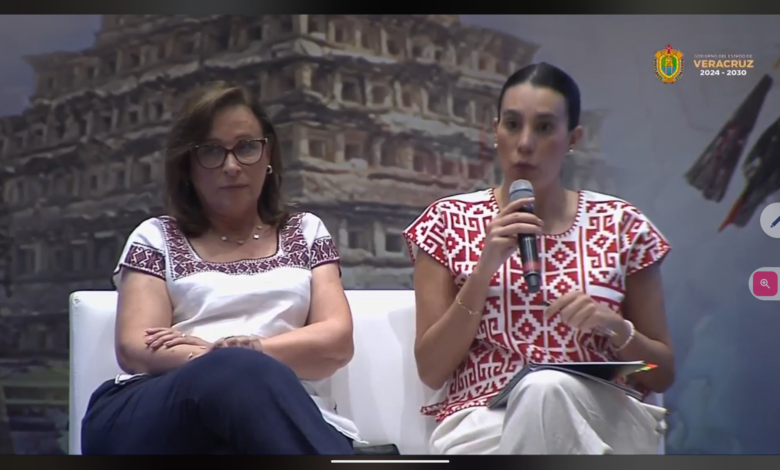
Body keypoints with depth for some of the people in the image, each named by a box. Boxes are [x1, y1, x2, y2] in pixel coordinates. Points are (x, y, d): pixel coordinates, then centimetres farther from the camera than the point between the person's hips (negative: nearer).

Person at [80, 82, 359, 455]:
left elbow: (336, 340, 9)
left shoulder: (306, 232, 23)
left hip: (285, 416, 1)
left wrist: (250, 350, -10)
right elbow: (134, 348, 2)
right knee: (242, 376, -38)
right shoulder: (156, 238, 18)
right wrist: (234, 363, -17)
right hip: (157, 416, 0)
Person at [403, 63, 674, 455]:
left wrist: (614, 326, -9)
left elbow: (662, 373, 13)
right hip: (483, 422, -1)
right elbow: (431, 371, 2)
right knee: (542, 387, -37)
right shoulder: (448, 222, 8)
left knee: (550, 388, -36)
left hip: (598, 420, 1)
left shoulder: (622, 226, 11)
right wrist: (484, 269, -9)